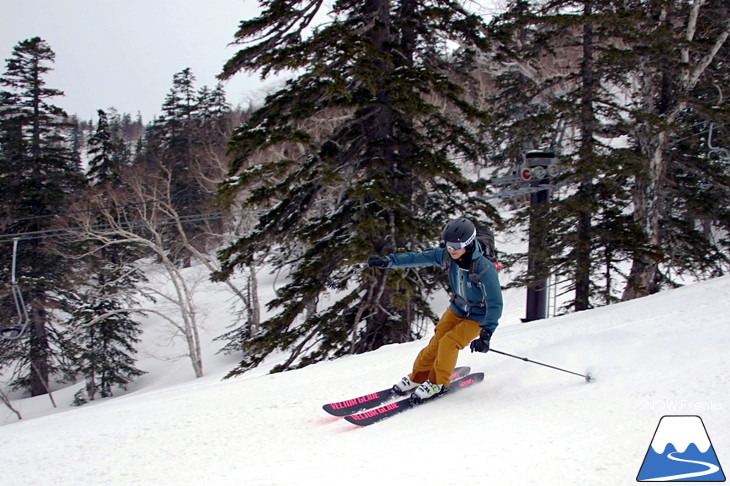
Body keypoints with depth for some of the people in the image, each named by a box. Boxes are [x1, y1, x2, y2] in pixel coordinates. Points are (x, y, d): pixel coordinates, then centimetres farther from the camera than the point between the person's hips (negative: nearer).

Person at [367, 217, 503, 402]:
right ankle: (417, 378, 15)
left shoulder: (485, 269, -33)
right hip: (456, 310, 5)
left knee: (449, 342, -20)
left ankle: (438, 383, -2)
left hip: (477, 317, -5)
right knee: (436, 342, -5)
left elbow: (495, 304, -29)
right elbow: (418, 258, -14)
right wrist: (388, 261, -23)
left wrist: (486, 335, -34)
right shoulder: (447, 256, -17)